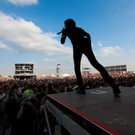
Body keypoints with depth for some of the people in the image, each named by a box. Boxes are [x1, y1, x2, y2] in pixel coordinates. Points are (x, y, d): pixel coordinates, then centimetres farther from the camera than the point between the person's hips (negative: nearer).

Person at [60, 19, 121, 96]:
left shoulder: (66, 30, 26)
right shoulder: (79, 28, 36)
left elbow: (62, 42, 21)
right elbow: (88, 35, 19)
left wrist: (63, 33, 40)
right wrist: (89, 46, 14)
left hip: (77, 46, -3)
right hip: (85, 44, 4)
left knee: (77, 67, 8)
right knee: (95, 63, -7)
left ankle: (81, 88, -3)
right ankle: (112, 83, -25)